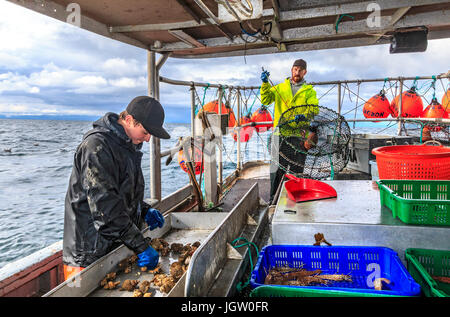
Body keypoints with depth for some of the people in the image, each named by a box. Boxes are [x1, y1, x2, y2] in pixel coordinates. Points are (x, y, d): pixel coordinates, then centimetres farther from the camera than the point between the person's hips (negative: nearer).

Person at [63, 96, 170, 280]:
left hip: (118, 246, 8)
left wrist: (144, 211, 5)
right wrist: (141, 246, -25)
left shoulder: (128, 145, 10)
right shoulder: (97, 145, -20)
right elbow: (105, 206, -26)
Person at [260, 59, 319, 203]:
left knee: (297, 170, 6)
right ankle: (273, 199, 10)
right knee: (277, 168, 1)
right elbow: (265, 100, 5)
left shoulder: (310, 91, 12)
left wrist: (304, 116, -23)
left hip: (299, 134, 0)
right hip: (280, 133, 0)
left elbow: (314, 110, -3)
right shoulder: (280, 87, 16)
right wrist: (265, 83, -8)